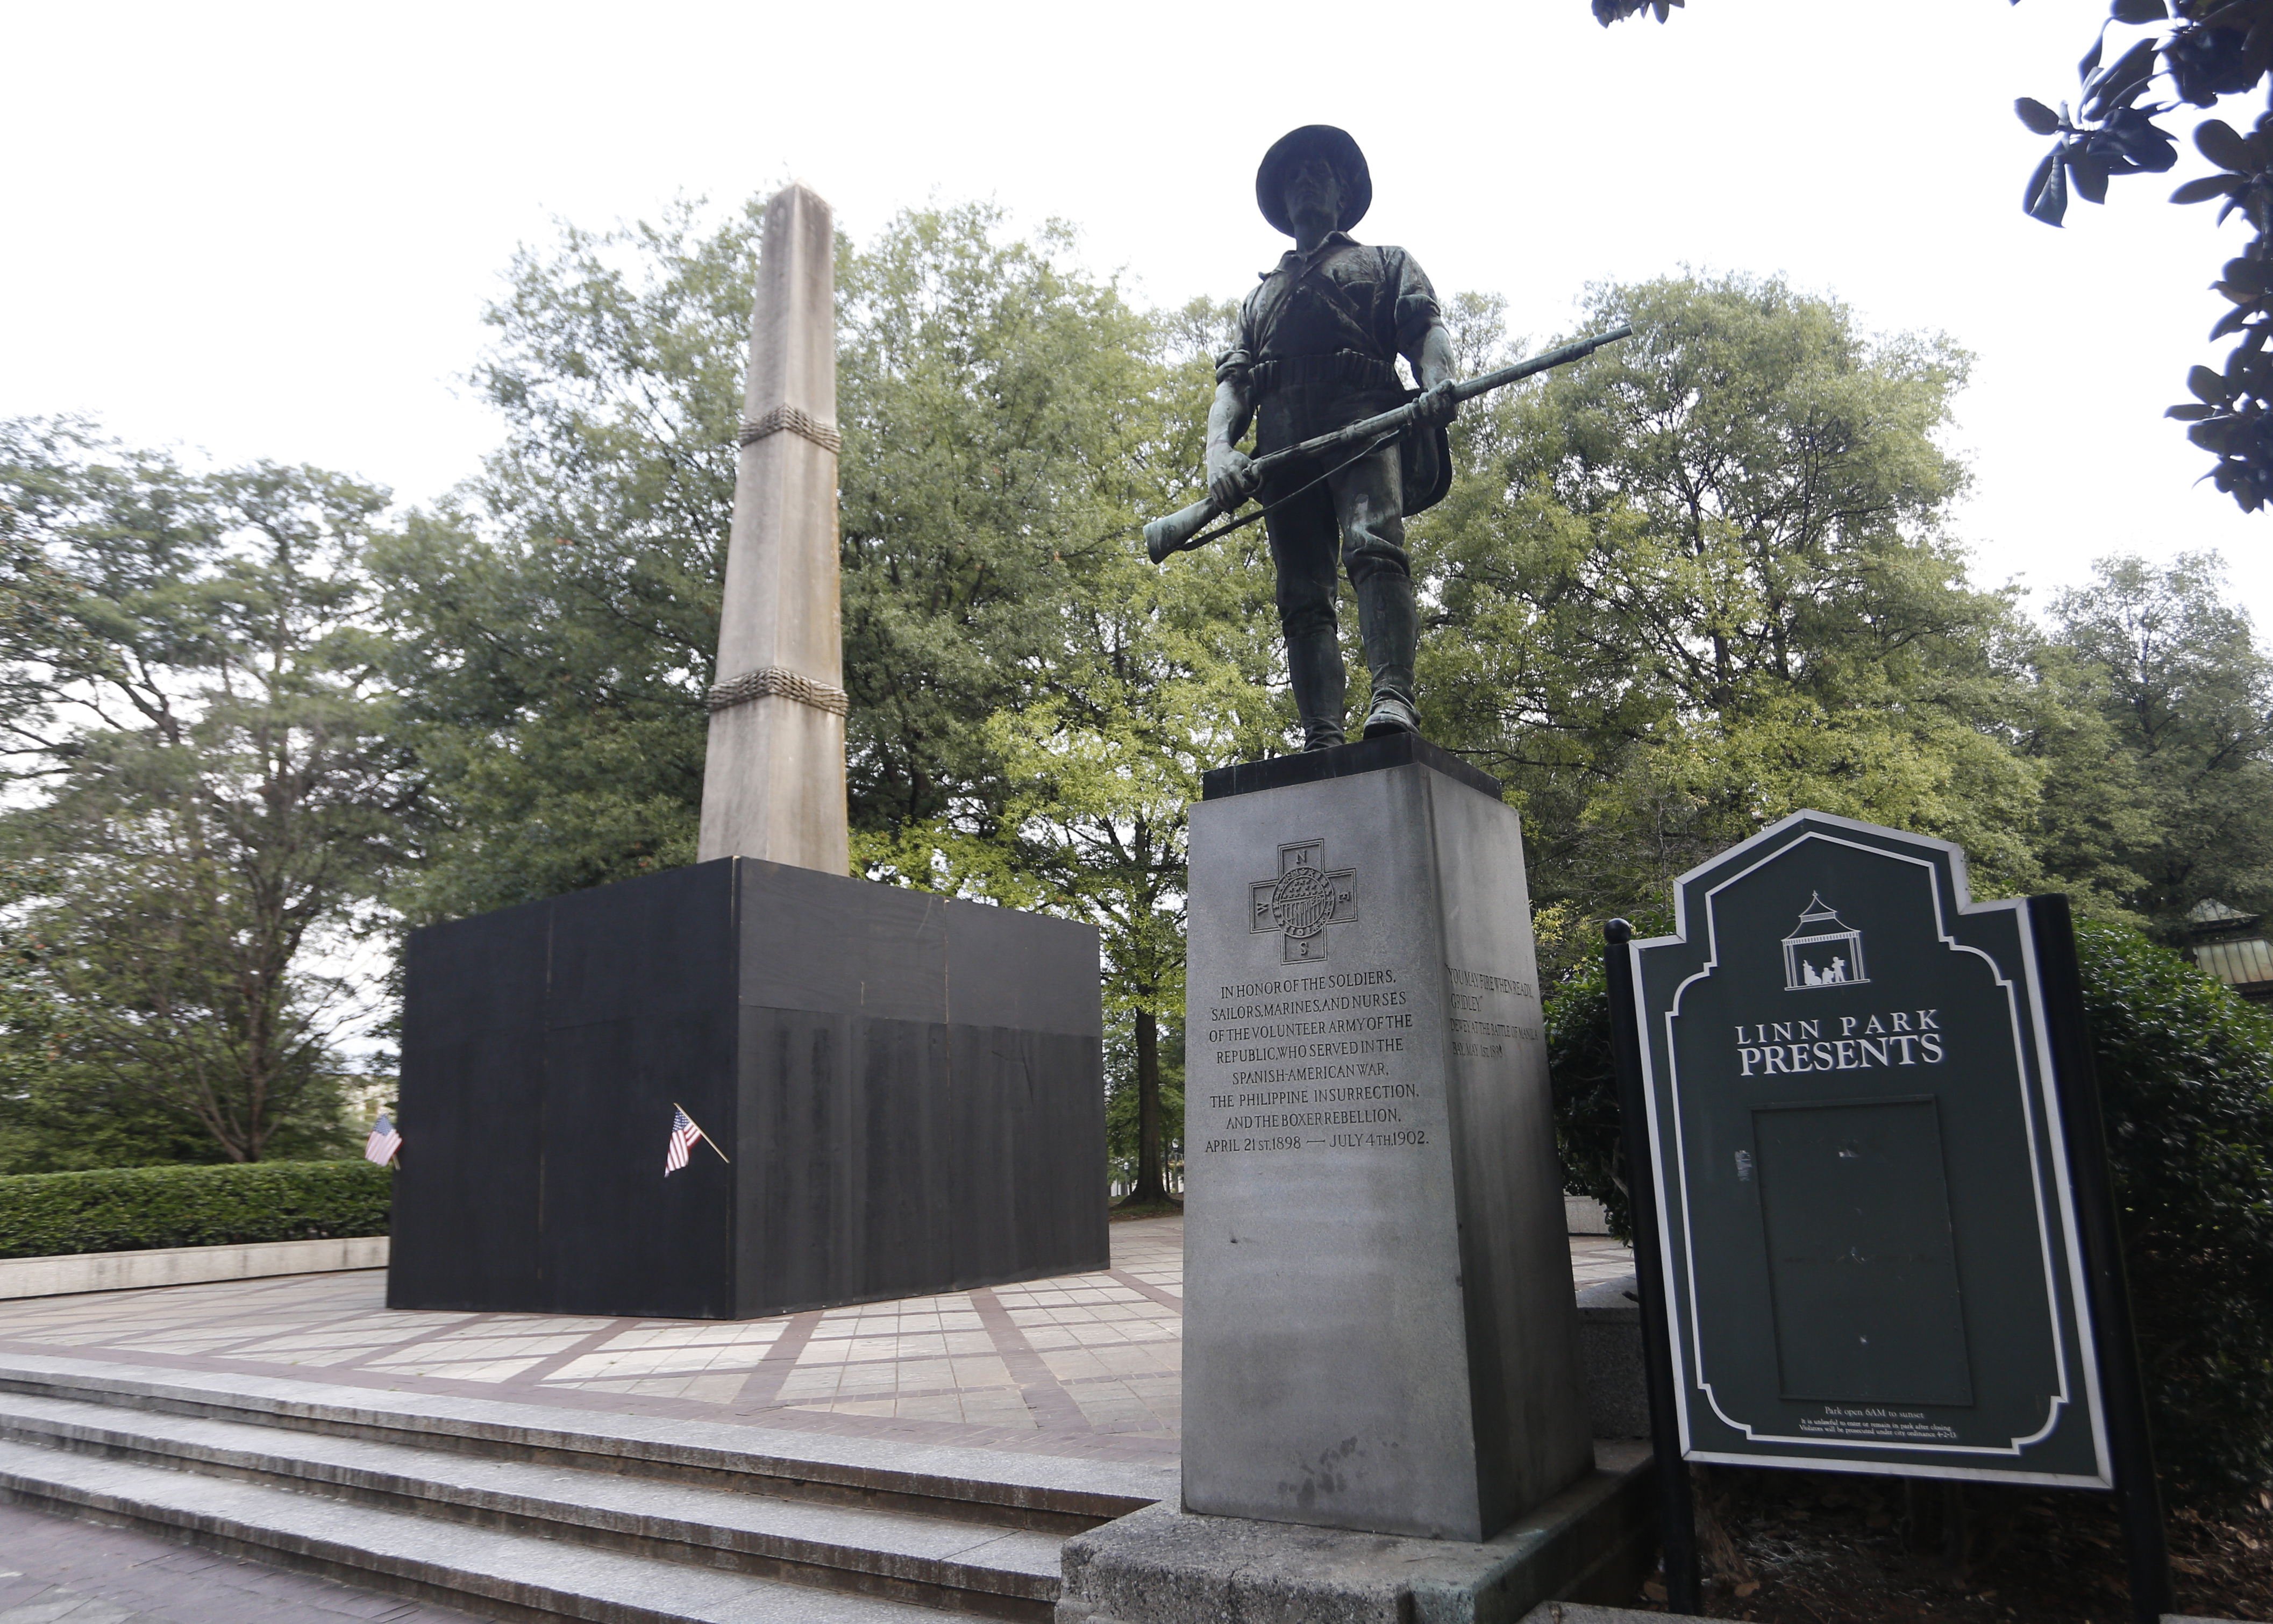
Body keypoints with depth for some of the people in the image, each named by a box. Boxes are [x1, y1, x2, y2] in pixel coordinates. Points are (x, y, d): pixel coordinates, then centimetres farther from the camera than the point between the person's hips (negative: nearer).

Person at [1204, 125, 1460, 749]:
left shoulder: (1387, 264, 28)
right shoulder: (1259, 296, 36)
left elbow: (1427, 329, 9)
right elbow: (1232, 383, 20)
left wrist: (1437, 383, -16)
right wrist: (1220, 450, -3)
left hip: (1364, 425, -3)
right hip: (1284, 451, 3)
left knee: (1373, 549, -29)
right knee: (1303, 597, -11)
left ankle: (1392, 702, -43)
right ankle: (1322, 742, -19)